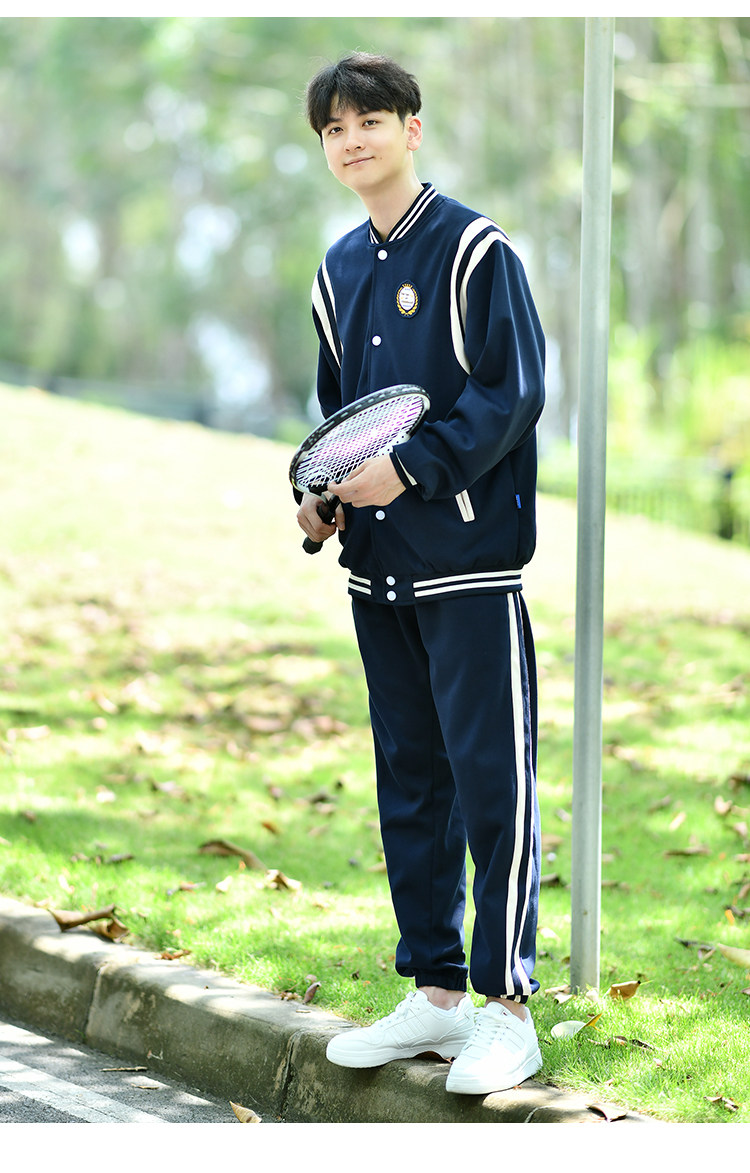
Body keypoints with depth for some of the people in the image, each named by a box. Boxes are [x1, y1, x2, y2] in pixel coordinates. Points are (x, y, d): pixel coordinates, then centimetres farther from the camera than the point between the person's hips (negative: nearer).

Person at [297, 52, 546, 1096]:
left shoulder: (474, 248, -7)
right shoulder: (339, 270, 15)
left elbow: (514, 393, -13)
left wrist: (409, 470, -21)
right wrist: (318, 494, 4)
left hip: (469, 558, -7)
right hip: (378, 567, 7)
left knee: (492, 778, -5)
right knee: (411, 779, 12)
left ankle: (506, 1007, 1)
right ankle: (435, 991, 21)